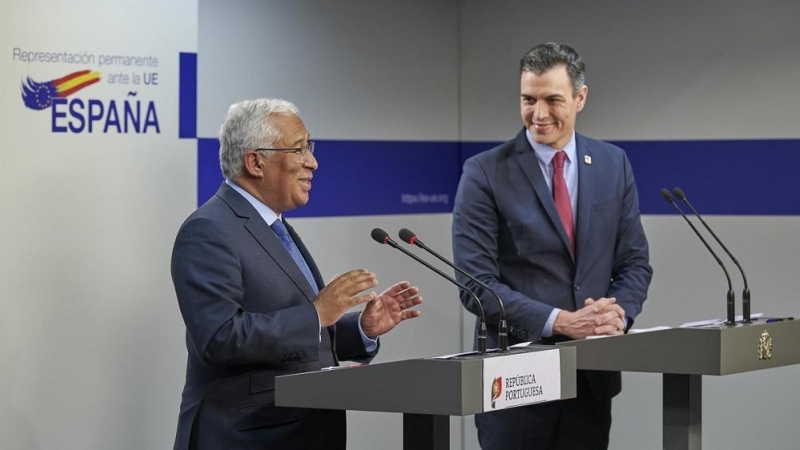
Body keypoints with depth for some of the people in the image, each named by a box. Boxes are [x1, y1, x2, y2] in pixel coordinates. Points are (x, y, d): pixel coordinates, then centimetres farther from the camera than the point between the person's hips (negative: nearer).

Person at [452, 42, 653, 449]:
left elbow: (635, 262, 9)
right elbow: (476, 283, -11)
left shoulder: (613, 164, 7)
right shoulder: (485, 173, -6)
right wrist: (559, 322, -20)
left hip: (593, 373, 3)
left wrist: (618, 313, -12)